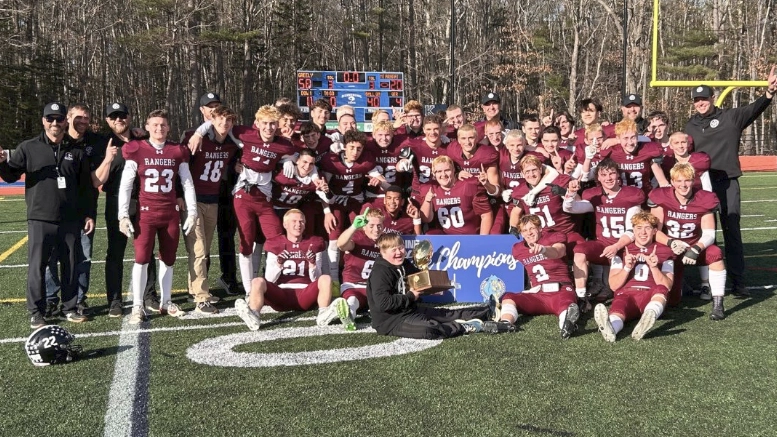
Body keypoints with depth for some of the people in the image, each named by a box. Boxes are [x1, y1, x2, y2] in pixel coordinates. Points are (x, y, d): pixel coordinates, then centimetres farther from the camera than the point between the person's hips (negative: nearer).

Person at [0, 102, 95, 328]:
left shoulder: (76, 151, 7)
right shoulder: (29, 148, 3)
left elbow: (86, 187, 9)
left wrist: (89, 214, 6)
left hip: (71, 220, 2)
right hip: (40, 219, -1)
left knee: (70, 266, 9)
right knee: (37, 266, 2)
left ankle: (70, 307, 21)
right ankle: (36, 312, 13)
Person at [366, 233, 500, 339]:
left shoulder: (405, 265, 10)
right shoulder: (380, 273, -19)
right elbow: (383, 303, -30)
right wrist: (410, 297, -19)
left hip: (410, 311, 9)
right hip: (390, 321, -9)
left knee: (446, 314, 8)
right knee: (429, 329, -32)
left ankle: (488, 312, 11)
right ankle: (467, 327, -22)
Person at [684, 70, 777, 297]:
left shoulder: (731, 117, 3)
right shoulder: (691, 126, 13)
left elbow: (754, 109, -13)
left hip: (727, 183, -3)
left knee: (732, 232, 0)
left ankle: (738, 282, 3)